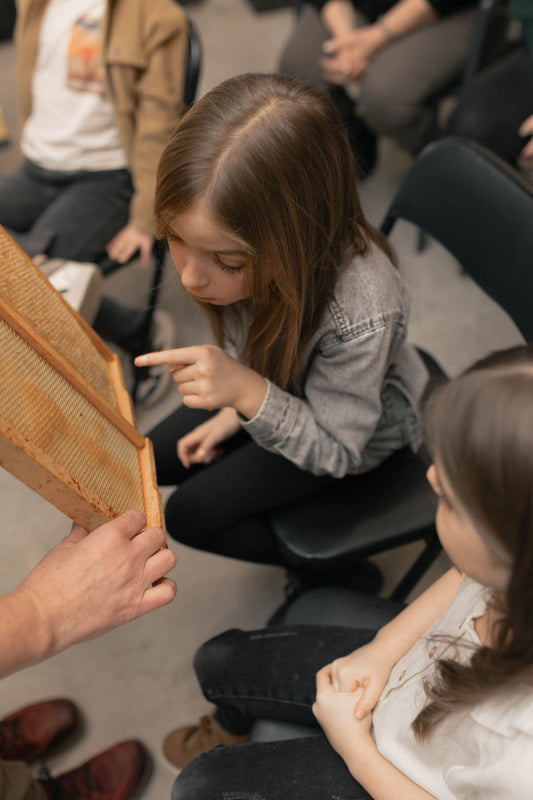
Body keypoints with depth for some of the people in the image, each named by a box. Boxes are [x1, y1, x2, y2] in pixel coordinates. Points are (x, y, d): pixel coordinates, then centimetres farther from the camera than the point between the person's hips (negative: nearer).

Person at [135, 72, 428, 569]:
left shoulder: (360, 315, -46)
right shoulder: (238, 244, -28)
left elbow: (336, 450, -30)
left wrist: (250, 394, -45)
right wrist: (234, 406, 2)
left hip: (356, 430, -6)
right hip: (275, 384, 6)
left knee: (188, 514, -5)